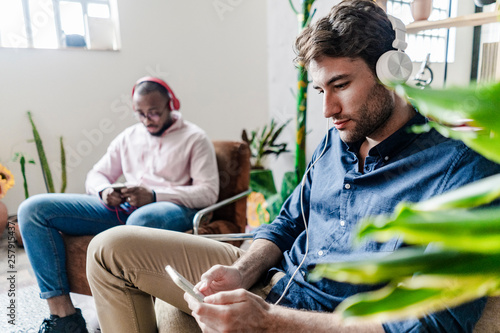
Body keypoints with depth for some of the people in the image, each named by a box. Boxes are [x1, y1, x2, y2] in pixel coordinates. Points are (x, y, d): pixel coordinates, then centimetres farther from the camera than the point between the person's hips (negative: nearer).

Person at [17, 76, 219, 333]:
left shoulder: (194, 138, 6)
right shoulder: (129, 136, 22)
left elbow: (209, 192, -6)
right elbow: (96, 174, 25)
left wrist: (154, 195, -17)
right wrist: (104, 192, -1)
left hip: (173, 208, -5)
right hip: (121, 208, 6)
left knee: (141, 220, -43)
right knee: (33, 209, -8)